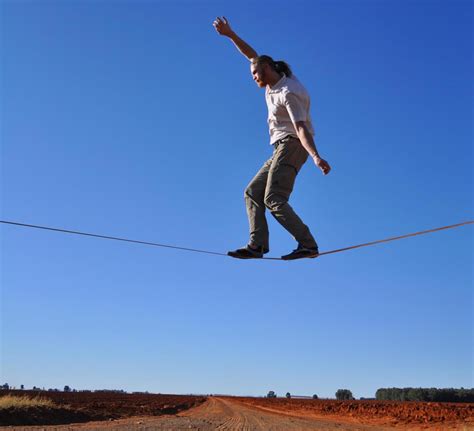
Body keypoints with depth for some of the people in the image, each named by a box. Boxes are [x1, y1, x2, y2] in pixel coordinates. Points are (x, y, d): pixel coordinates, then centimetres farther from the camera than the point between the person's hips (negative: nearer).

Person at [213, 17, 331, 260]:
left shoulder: (287, 93, -15)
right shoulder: (276, 80, 13)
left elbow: (301, 128, -26)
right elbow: (253, 56, 22)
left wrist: (316, 157, -38)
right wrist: (230, 35, 16)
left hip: (292, 145, -10)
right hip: (282, 149, 10)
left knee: (274, 199, -21)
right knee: (252, 192, 1)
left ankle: (308, 245, -24)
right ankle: (257, 245, -10)